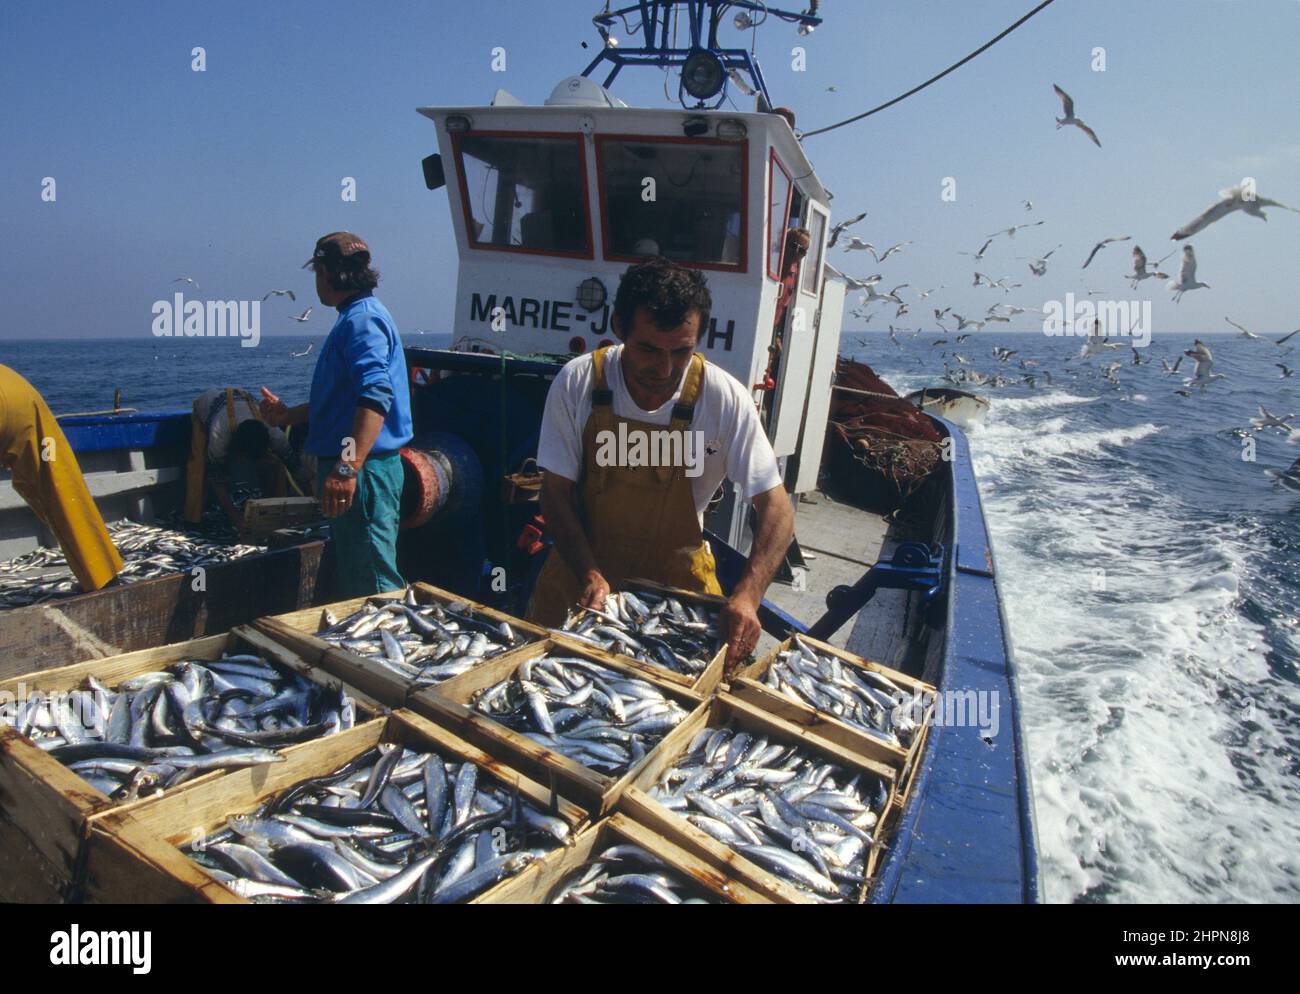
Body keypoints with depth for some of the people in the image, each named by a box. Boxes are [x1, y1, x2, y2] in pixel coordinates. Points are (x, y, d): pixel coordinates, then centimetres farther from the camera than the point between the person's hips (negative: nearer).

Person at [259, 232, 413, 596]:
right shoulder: (354, 319, 20)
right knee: (354, 579, 20)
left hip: (364, 472, -11)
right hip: (354, 469, 11)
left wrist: (347, 468, -34)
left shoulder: (362, 320, -15)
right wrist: (289, 415, 27)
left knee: (373, 583, -6)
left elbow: (375, 398, -29)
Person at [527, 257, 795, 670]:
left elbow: (776, 508, -16)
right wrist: (589, 574, -23)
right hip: (582, 563, 1)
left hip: (677, 574, 0)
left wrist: (747, 595, -32)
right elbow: (557, 492, -8)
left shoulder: (724, 399, -18)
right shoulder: (578, 383, -15)